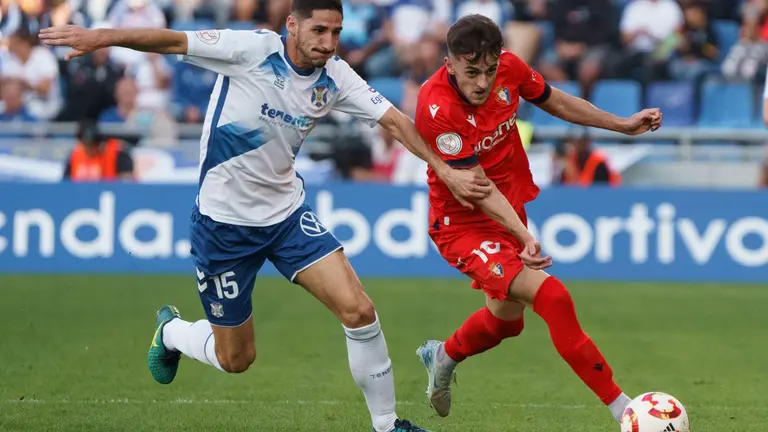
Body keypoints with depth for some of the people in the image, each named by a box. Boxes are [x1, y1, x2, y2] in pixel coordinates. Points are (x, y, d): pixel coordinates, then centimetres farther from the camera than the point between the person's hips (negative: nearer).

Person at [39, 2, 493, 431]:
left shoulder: (335, 76, -6)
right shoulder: (252, 49, -20)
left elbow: (394, 119, -3)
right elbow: (175, 41, -20)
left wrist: (444, 168, -10)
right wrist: (102, 37, -30)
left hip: (287, 211, 4)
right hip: (225, 219, -4)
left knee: (359, 310, -13)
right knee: (236, 359, 6)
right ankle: (171, 331, 41)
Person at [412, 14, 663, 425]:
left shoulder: (508, 68, -11)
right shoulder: (436, 108, -30)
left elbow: (554, 101, 10)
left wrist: (623, 125, 14)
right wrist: (524, 236, -39)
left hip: (509, 212, 8)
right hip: (463, 224, -8)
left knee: (505, 318, 25)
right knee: (550, 295, -24)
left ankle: (442, 356, 55)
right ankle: (622, 408, -19)